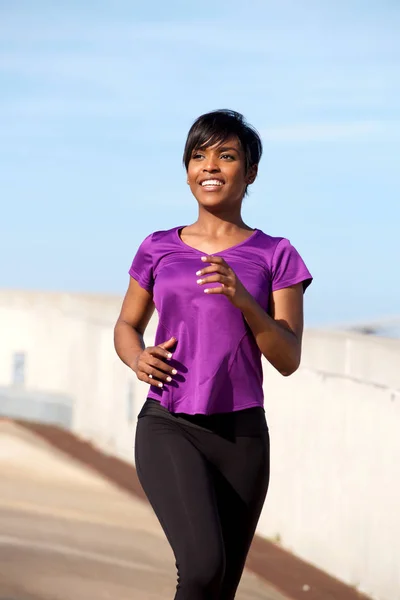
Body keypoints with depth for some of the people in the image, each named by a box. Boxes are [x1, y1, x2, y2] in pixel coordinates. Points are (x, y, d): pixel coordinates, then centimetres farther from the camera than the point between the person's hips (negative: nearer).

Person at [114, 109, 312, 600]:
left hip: (240, 432, 1)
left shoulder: (275, 256, 3)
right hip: (167, 427, -1)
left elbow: (288, 358, -2)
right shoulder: (158, 249, 7)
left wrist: (243, 300, -19)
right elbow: (127, 326, 19)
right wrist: (138, 359, -4)